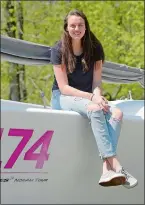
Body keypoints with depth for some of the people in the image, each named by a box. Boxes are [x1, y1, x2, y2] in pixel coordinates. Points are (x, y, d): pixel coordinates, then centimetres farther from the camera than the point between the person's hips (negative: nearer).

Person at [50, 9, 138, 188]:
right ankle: (116, 166, -44)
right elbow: (64, 87, -12)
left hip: (87, 97, 4)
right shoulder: (59, 50, -8)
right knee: (95, 110, -36)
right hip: (63, 98, -4)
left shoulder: (95, 49, 3)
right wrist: (91, 97, -25)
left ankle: (107, 169, -42)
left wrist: (97, 94, -22)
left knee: (117, 113, -26)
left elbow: (96, 82, 2)